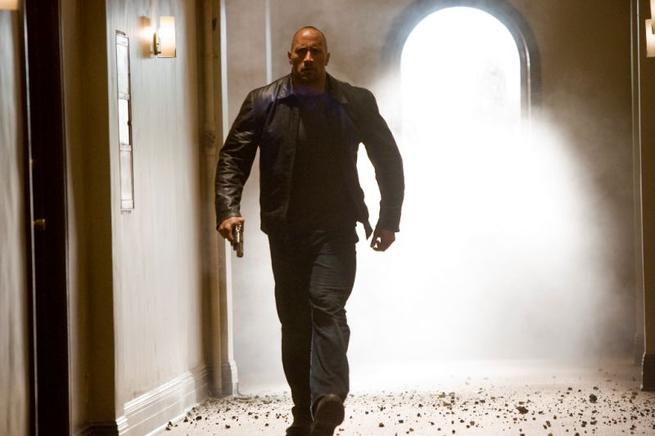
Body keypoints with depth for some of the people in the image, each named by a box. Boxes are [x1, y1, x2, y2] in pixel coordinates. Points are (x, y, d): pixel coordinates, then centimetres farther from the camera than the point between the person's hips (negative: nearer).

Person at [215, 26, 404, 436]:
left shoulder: (356, 103, 3)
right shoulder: (263, 103, 5)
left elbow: (389, 159, 10)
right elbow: (233, 156, 4)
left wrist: (389, 219, 5)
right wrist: (228, 209, -11)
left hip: (335, 230, -2)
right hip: (285, 232, 2)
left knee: (327, 306, -20)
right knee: (294, 321, 6)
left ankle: (328, 402, -32)